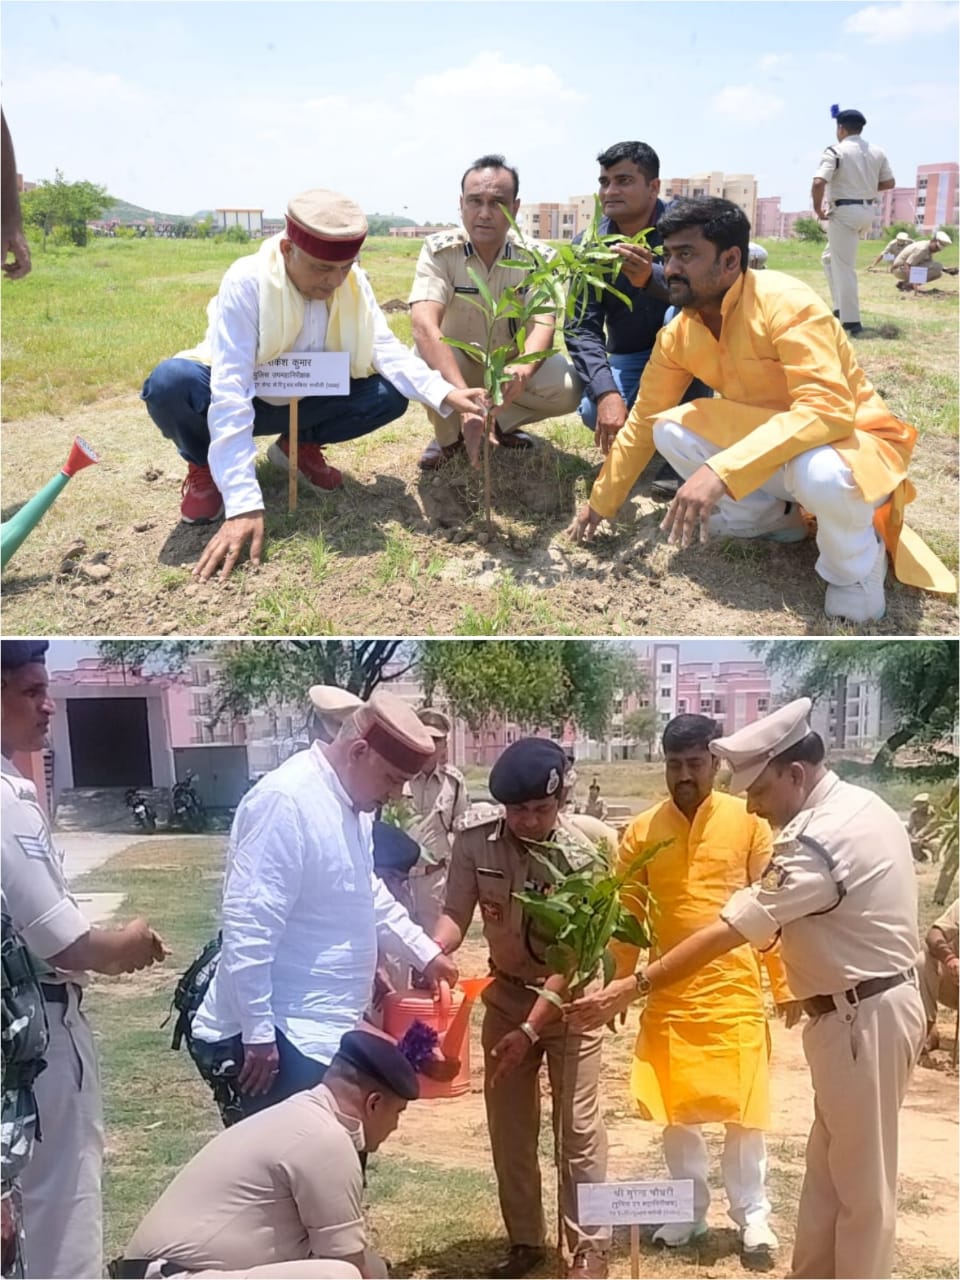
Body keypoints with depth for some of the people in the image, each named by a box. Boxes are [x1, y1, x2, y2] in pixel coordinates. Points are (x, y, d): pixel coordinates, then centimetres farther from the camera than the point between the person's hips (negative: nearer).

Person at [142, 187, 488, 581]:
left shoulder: (354, 283, -14)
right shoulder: (247, 283, -30)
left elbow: (387, 350, -21)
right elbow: (229, 391, -37)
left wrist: (445, 393, -43)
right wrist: (244, 504, -45)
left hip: (302, 401, 5)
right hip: (241, 397, -4)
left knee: (391, 394, -19)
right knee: (171, 383, -37)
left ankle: (299, 446, 8)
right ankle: (205, 466, -3)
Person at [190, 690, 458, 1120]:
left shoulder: (350, 804, 9)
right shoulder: (286, 801, -22)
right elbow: (248, 927, -25)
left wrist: (424, 952, 24)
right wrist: (259, 1033, -23)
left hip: (325, 1029, 10)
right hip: (283, 1037, -10)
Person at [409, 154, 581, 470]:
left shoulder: (538, 257, -16)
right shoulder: (438, 251, -21)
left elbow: (543, 323, -29)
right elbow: (424, 325, -36)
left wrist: (524, 370, -55)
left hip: (512, 364, 1)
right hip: (454, 362, -1)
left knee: (569, 388, -26)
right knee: (423, 363, -34)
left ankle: (503, 421, 6)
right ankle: (449, 434, -1)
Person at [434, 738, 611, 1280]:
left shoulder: (582, 855, -25)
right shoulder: (475, 834, -18)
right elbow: (457, 912, -11)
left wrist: (530, 1030, -25)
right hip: (506, 992, 4)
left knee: (579, 1126, 1)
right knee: (509, 1124, 11)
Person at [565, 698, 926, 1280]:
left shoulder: (821, 839, -26)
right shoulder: (859, 805, 5)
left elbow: (728, 933, -28)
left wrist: (632, 987, -26)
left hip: (864, 1017, -10)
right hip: (865, 1006, 10)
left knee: (862, 1182, 4)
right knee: (830, 1169, 19)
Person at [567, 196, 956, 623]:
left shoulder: (785, 303, -26)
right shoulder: (678, 334, -4)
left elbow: (828, 412, -37)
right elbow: (643, 423, 9)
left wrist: (720, 471, -45)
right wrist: (600, 503, 11)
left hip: (853, 441, -7)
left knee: (821, 473, -41)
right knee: (670, 430, -10)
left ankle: (855, 568, -8)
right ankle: (777, 517, 8)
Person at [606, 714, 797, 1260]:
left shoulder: (748, 821, -5)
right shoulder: (642, 831, -1)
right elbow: (627, 916, 4)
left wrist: (786, 985, 1)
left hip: (736, 992, -2)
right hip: (669, 995, 2)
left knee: (744, 1107, 6)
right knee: (674, 1109, 10)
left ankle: (753, 1214, 24)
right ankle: (690, 1209, 28)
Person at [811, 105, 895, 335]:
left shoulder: (835, 151, -11)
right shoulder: (877, 152, 8)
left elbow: (818, 183, -23)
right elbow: (889, 183, 13)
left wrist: (818, 209, -9)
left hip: (844, 212, -7)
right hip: (868, 212, 7)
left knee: (843, 267, -3)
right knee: (830, 257, 23)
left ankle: (851, 321, -6)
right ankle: (841, 308, 17)